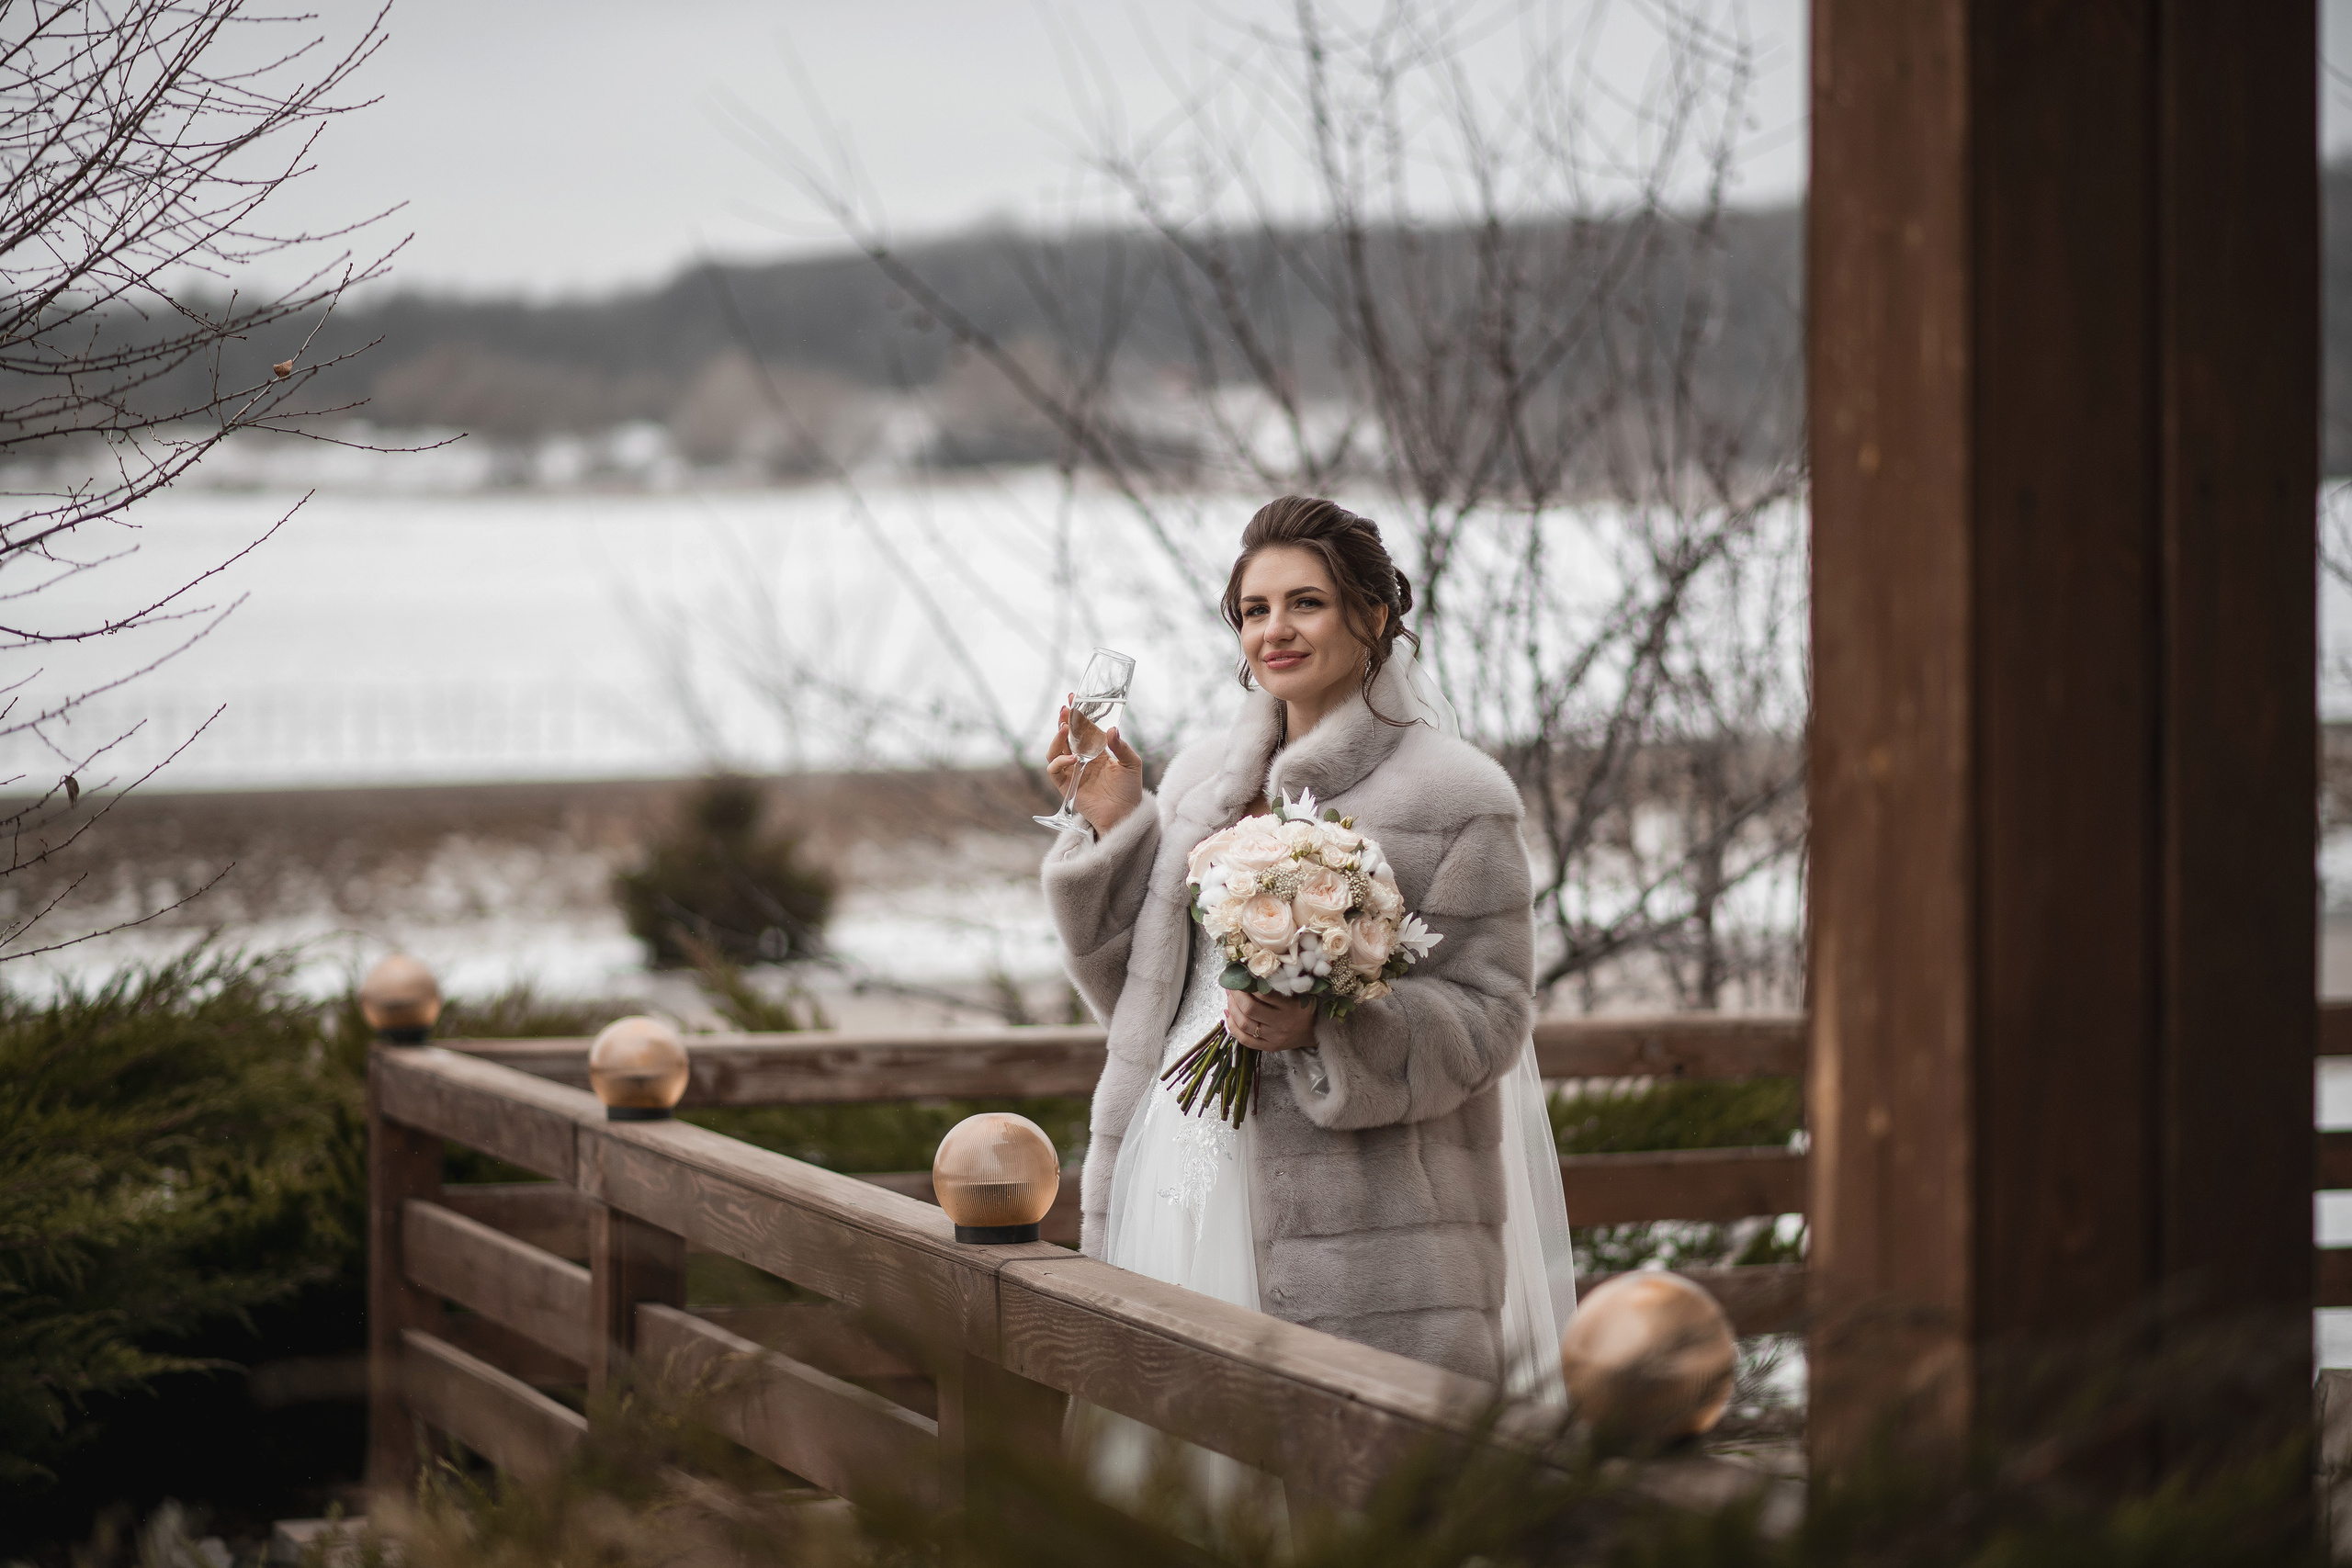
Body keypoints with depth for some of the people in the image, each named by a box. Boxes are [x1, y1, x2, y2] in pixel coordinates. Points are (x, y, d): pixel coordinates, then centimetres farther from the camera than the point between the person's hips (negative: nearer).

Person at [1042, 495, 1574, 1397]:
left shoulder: (1454, 799, -4)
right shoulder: (1203, 784, 14)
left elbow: (1489, 1012, -7)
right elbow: (1141, 987, 17)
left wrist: (1326, 1029, -22)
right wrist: (1114, 832, 5)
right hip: (1186, 1180, 5)